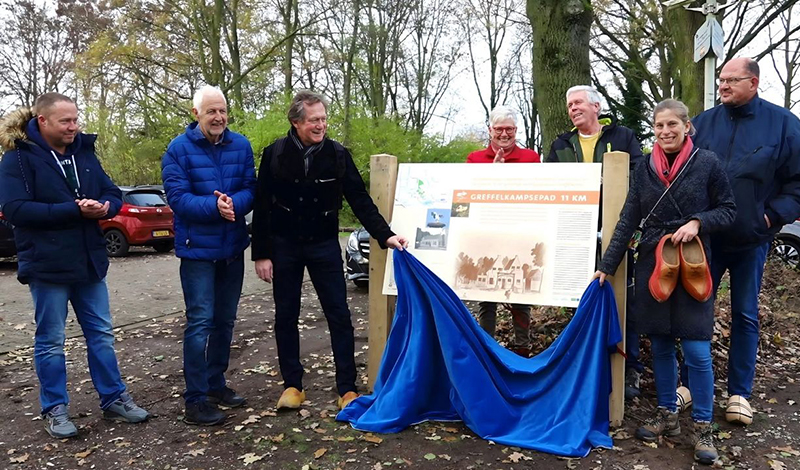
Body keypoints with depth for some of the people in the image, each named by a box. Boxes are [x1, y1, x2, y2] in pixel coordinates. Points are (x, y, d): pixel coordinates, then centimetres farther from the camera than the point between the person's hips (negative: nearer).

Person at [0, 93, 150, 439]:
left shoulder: (84, 153, 9)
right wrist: (74, 210, -22)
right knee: (50, 340, 7)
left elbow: (113, 194, 10)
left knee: (101, 333, 11)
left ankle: (114, 399, 22)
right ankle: (54, 410, 21)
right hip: (47, 265, -5)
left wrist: (104, 206, -14)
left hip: (89, 261, 5)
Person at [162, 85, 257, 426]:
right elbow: (177, 197, -15)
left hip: (232, 247, 5)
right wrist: (214, 206, -28)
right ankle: (195, 401, 3)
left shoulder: (240, 146, 3)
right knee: (200, 322, -6)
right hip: (197, 248, -5)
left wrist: (234, 204, -23)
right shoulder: (179, 149, -8)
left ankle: (216, 384, 30)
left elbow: (251, 189, -2)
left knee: (225, 320, 14)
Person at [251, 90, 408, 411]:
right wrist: (261, 254, -7)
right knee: (286, 316, 8)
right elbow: (262, 207, -4)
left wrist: (385, 235, -18)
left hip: (324, 245, 0)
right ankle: (292, 385, 22)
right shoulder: (275, 154, -7)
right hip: (284, 246, 0)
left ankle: (347, 388, 9)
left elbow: (360, 200, -6)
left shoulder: (337, 154, -6)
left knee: (339, 315, -1)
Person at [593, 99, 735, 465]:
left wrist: (697, 222, -16)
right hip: (652, 266, 3)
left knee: (696, 350, -2)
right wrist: (606, 266, 0)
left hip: (693, 268, -3)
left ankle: (703, 427, 13)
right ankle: (667, 415, 25)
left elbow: (728, 211, 4)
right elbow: (627, 222, 4)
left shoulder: (707, 163, -2)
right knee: (660, 345, 10)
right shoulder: (645, 169, 5)